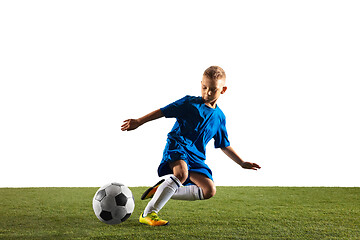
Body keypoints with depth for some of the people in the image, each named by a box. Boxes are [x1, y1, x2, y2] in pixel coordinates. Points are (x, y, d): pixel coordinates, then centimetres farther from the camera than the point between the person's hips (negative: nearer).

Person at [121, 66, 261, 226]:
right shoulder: (189, 103, -1)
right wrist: (139, 122, -9)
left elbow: (224, 146, 22)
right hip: (177, 146, -6)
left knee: (209, 191, -9)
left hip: (196, 156, 6)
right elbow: (163, 111, -2)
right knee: (181, 173, -36)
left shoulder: (219, 117, 13)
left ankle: (163, 190, 1)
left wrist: (242, 163, 21)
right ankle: (148, 214, -27)